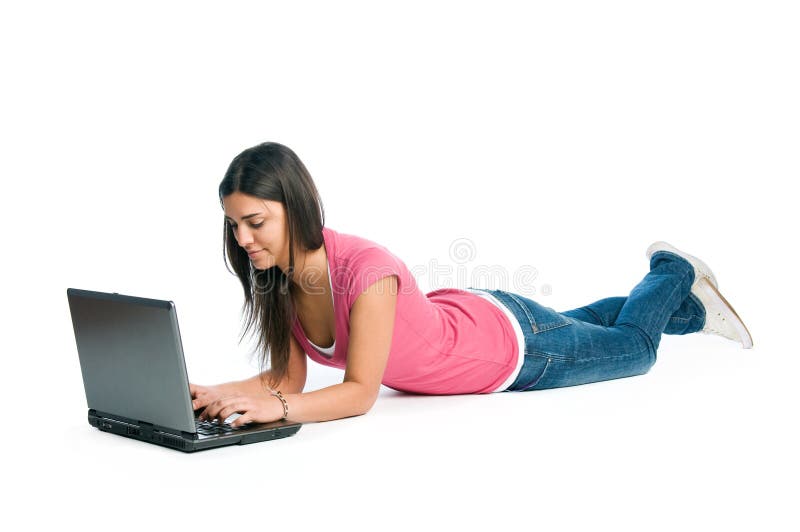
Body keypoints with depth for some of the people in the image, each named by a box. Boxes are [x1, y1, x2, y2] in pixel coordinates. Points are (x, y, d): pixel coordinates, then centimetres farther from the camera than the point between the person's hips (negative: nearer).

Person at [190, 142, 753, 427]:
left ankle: (673, 274, 48)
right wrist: (219, 394, -34)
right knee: (581, 322, 35)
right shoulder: (277, 271, -21)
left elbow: (360, 392, -38)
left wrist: (274, 407, -51)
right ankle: (690, 309, 58)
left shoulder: (366, 271, -43)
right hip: (450, 315, 7)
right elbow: (289, 376, -17)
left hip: (511, 344, -7)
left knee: (635, 346, 22)